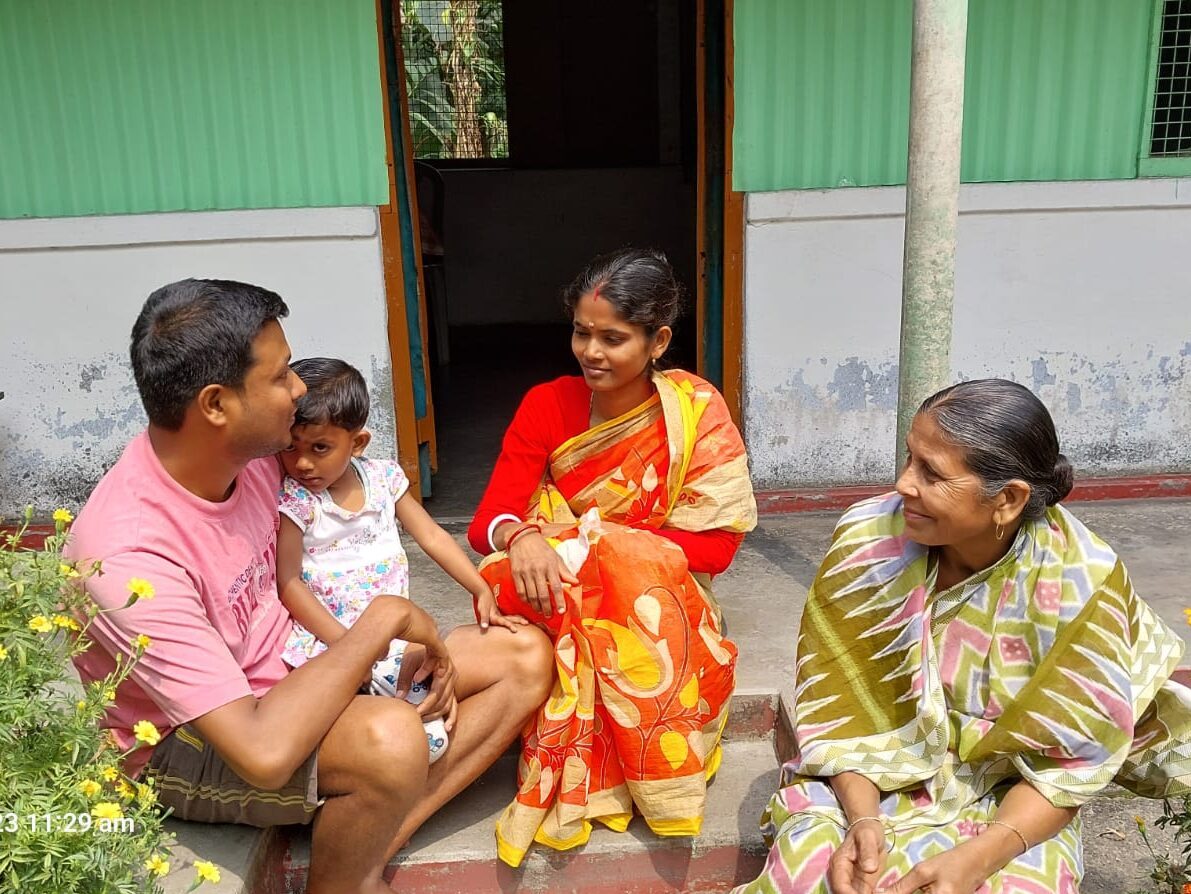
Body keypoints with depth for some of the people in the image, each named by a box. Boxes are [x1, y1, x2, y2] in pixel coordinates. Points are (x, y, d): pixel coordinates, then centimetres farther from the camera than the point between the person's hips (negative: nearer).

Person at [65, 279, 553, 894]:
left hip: (289, 672, 8)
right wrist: (384, 618, -28)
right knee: (390, 739, -39)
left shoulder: (250, 452, -9)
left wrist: (419, 644, -6)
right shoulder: (128, 558, -31)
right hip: (184, 745, -7)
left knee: (526, 657, -3)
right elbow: (265, 752, -38)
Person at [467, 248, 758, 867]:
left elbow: (714, 546, -12)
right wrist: (522, 538, -34)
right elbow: (489, 519, -8)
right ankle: (572, 787, -13)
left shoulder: (696, 412, -9)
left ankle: (568, 791, -11)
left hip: (657, 601, -1)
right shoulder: (547, 405, -3)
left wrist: (592, 537, -20)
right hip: (562, 598, 2)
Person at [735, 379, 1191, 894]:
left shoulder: (1080, 583, -17)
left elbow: (1071, 758, -11)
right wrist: (863, 817, -23)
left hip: (1007, 805, 0)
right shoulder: (869, 539, -15)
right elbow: (835, 701, -9)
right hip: (867, 782, 1)